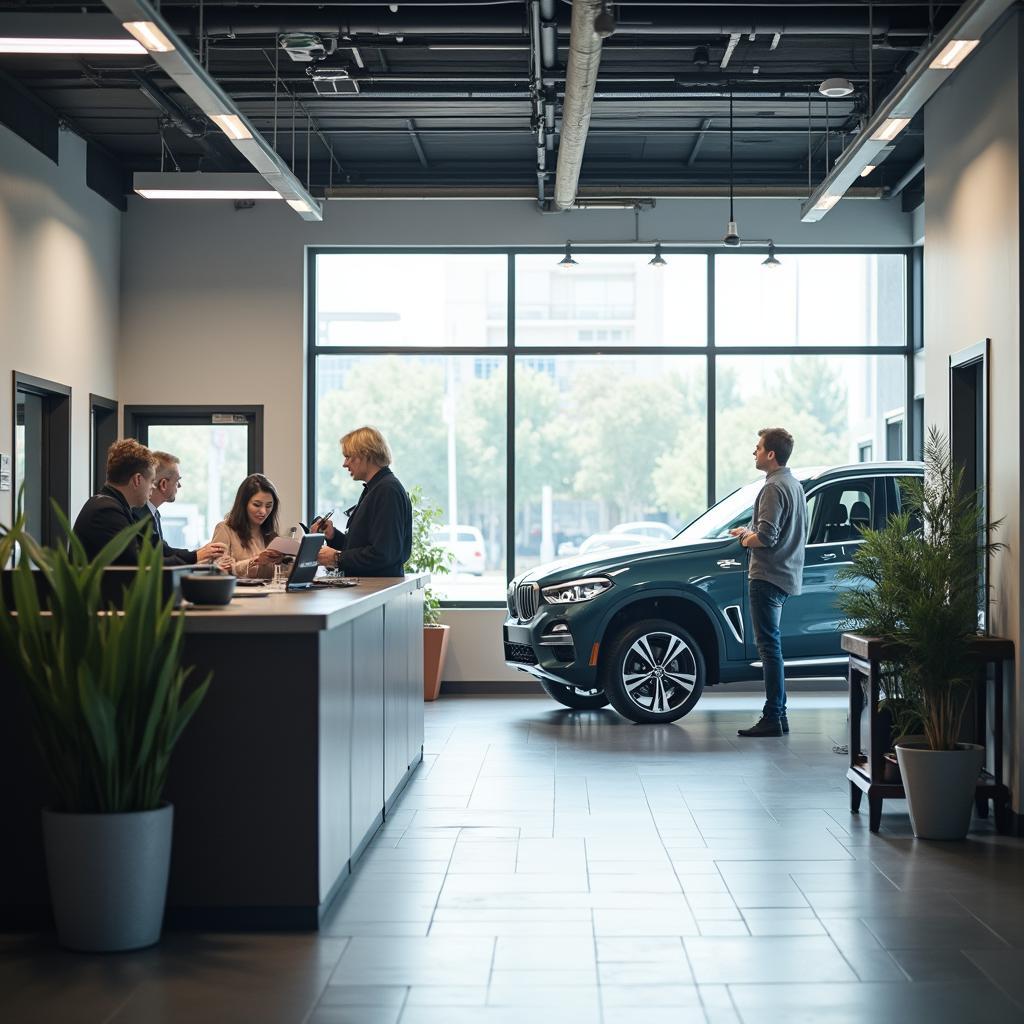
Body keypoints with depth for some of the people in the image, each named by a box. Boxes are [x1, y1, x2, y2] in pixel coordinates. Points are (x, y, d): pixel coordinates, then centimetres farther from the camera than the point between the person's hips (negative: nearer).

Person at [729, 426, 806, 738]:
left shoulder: (773, 489, -16)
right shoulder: (795, 485, 17)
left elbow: (767, 536, -24)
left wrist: (748, 539, -3)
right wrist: (749, 531, 16)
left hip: (768, 577, -10)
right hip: (787, 575, 10)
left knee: (769, 646, -9)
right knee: (771, 645, 15)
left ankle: (772, 719, -8)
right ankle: (778, 714, 19)